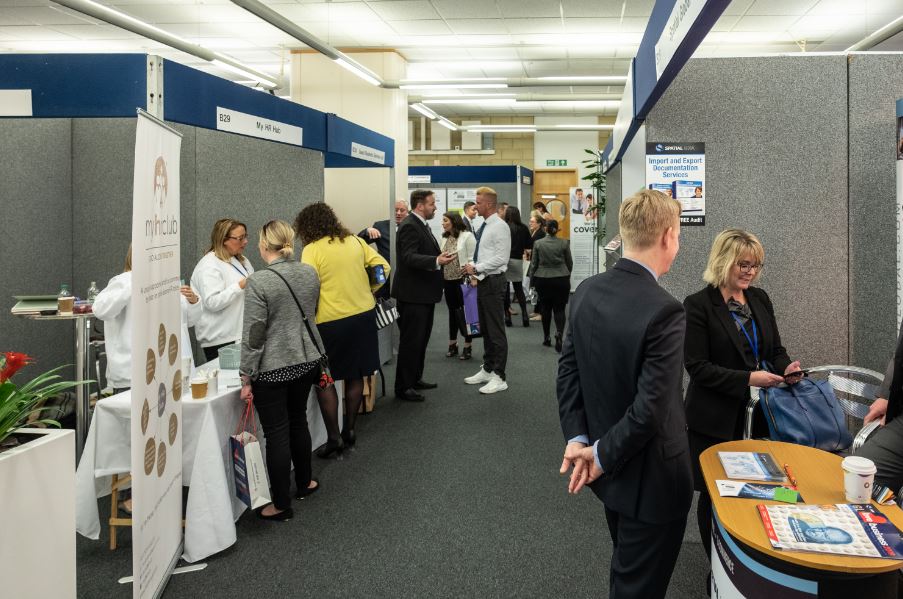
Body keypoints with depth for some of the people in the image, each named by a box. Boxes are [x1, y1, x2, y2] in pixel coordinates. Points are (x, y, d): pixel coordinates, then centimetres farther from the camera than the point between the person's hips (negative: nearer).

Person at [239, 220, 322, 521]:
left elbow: (253, 334, -17)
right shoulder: (309, 272, 0)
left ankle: (281, 504, 14)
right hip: (307, 361, 6)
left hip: (272, 369, -6)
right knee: (298, 420, 23)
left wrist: (246, 378, -9)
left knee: (277, 433, 3)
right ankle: (304, 482, 37)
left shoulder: (258, 281, -18)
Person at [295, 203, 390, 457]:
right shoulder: (354, 241, 6)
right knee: (355, 375, 15)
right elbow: (383, 266, 8)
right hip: (364, 314, 6)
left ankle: (334, 438, 6)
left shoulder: (312, 249, -10)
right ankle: (349, 430, 25)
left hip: (331, 321, -6)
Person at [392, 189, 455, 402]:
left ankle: (415, 379, 30)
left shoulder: (422, 225, 15)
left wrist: (440, 258, 17)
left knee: (421, 339, 18)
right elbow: (409, 257, -28)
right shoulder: (409, 226, -17)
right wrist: (436, 261, -38)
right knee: (411, 341, -5)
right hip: (413, 294, -10)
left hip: (424, 293, 11)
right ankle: (403, 387, 2)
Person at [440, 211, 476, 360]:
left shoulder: (467, 236, -8)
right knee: (452, 312, 13)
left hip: (463, 279, -6)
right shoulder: (446, 238, 11)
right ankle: (452, 345, 22)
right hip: (449, 280, 6)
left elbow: (472, 258, -11)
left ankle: (467, 347, 10)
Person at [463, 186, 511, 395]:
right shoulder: (484, 227, 13)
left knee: (496, 331, -4)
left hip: (494, 282, -9)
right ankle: (487, 370, 26)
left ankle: (499, 377, 2)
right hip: (483, 281, 9)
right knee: (485, 329, 15)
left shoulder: (500, 227, -14)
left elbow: (501, 258, -20)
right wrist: (473, 270, 5)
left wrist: (476, 268, -17)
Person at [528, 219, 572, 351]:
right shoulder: (564, 243, -4)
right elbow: (570, 262, 6)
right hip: (561, 280, -1)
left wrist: (532, 279, 13)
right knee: (559, 309, 1)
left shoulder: (538, 243, -4)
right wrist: (567, 274, 24)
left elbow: (534, 263, 1)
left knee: (546, 309, 13)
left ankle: (546, 338, 19)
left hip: (542, 280, 1)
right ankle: (559, 333, -23)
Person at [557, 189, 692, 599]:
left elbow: (568, 369, 1)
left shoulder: (586, 291, -3)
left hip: (613, 468, 7)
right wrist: (602, 454, -15)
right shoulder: (663, 310, -27)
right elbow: (650, 409, -27)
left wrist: (577, 438, -2)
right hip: (650, 476, -7)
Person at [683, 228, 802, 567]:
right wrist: (748, 378, -22)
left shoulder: (760, 299, 7)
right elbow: (697, 367, -15)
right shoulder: (698, 305, -11)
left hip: (755, 413, 5)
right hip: (716, 420, -5)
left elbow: (775, 348, 14)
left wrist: (786, 367, -8)